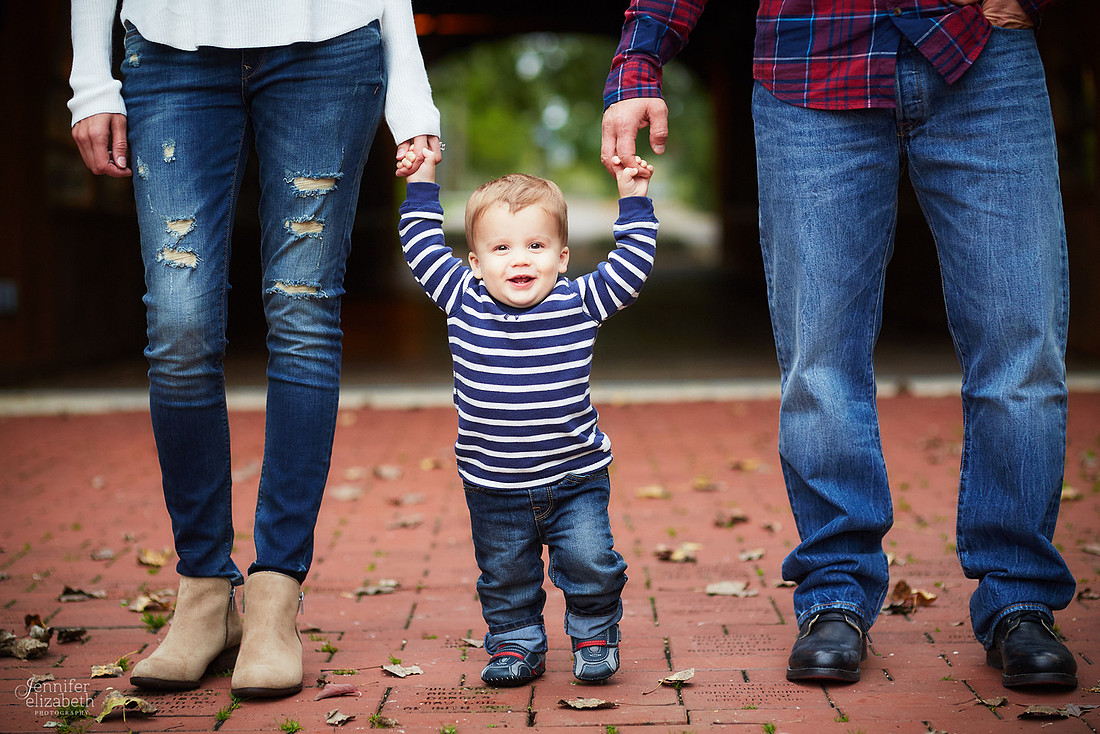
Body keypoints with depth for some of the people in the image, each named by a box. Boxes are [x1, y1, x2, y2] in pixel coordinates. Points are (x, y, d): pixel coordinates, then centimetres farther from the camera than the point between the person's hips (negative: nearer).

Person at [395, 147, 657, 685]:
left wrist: (633, 200, -7)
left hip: (575, 478, -1)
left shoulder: (578, 303, -6)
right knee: (505, 577, 10)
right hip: (494, 489, 1)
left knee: (590, 564, -5)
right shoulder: (464, 302, -4)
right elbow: (422, 247, 3)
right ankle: (515, 643, 31)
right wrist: (422, 183, 4)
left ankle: (594, 634, 21)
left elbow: (633, 265, -5)